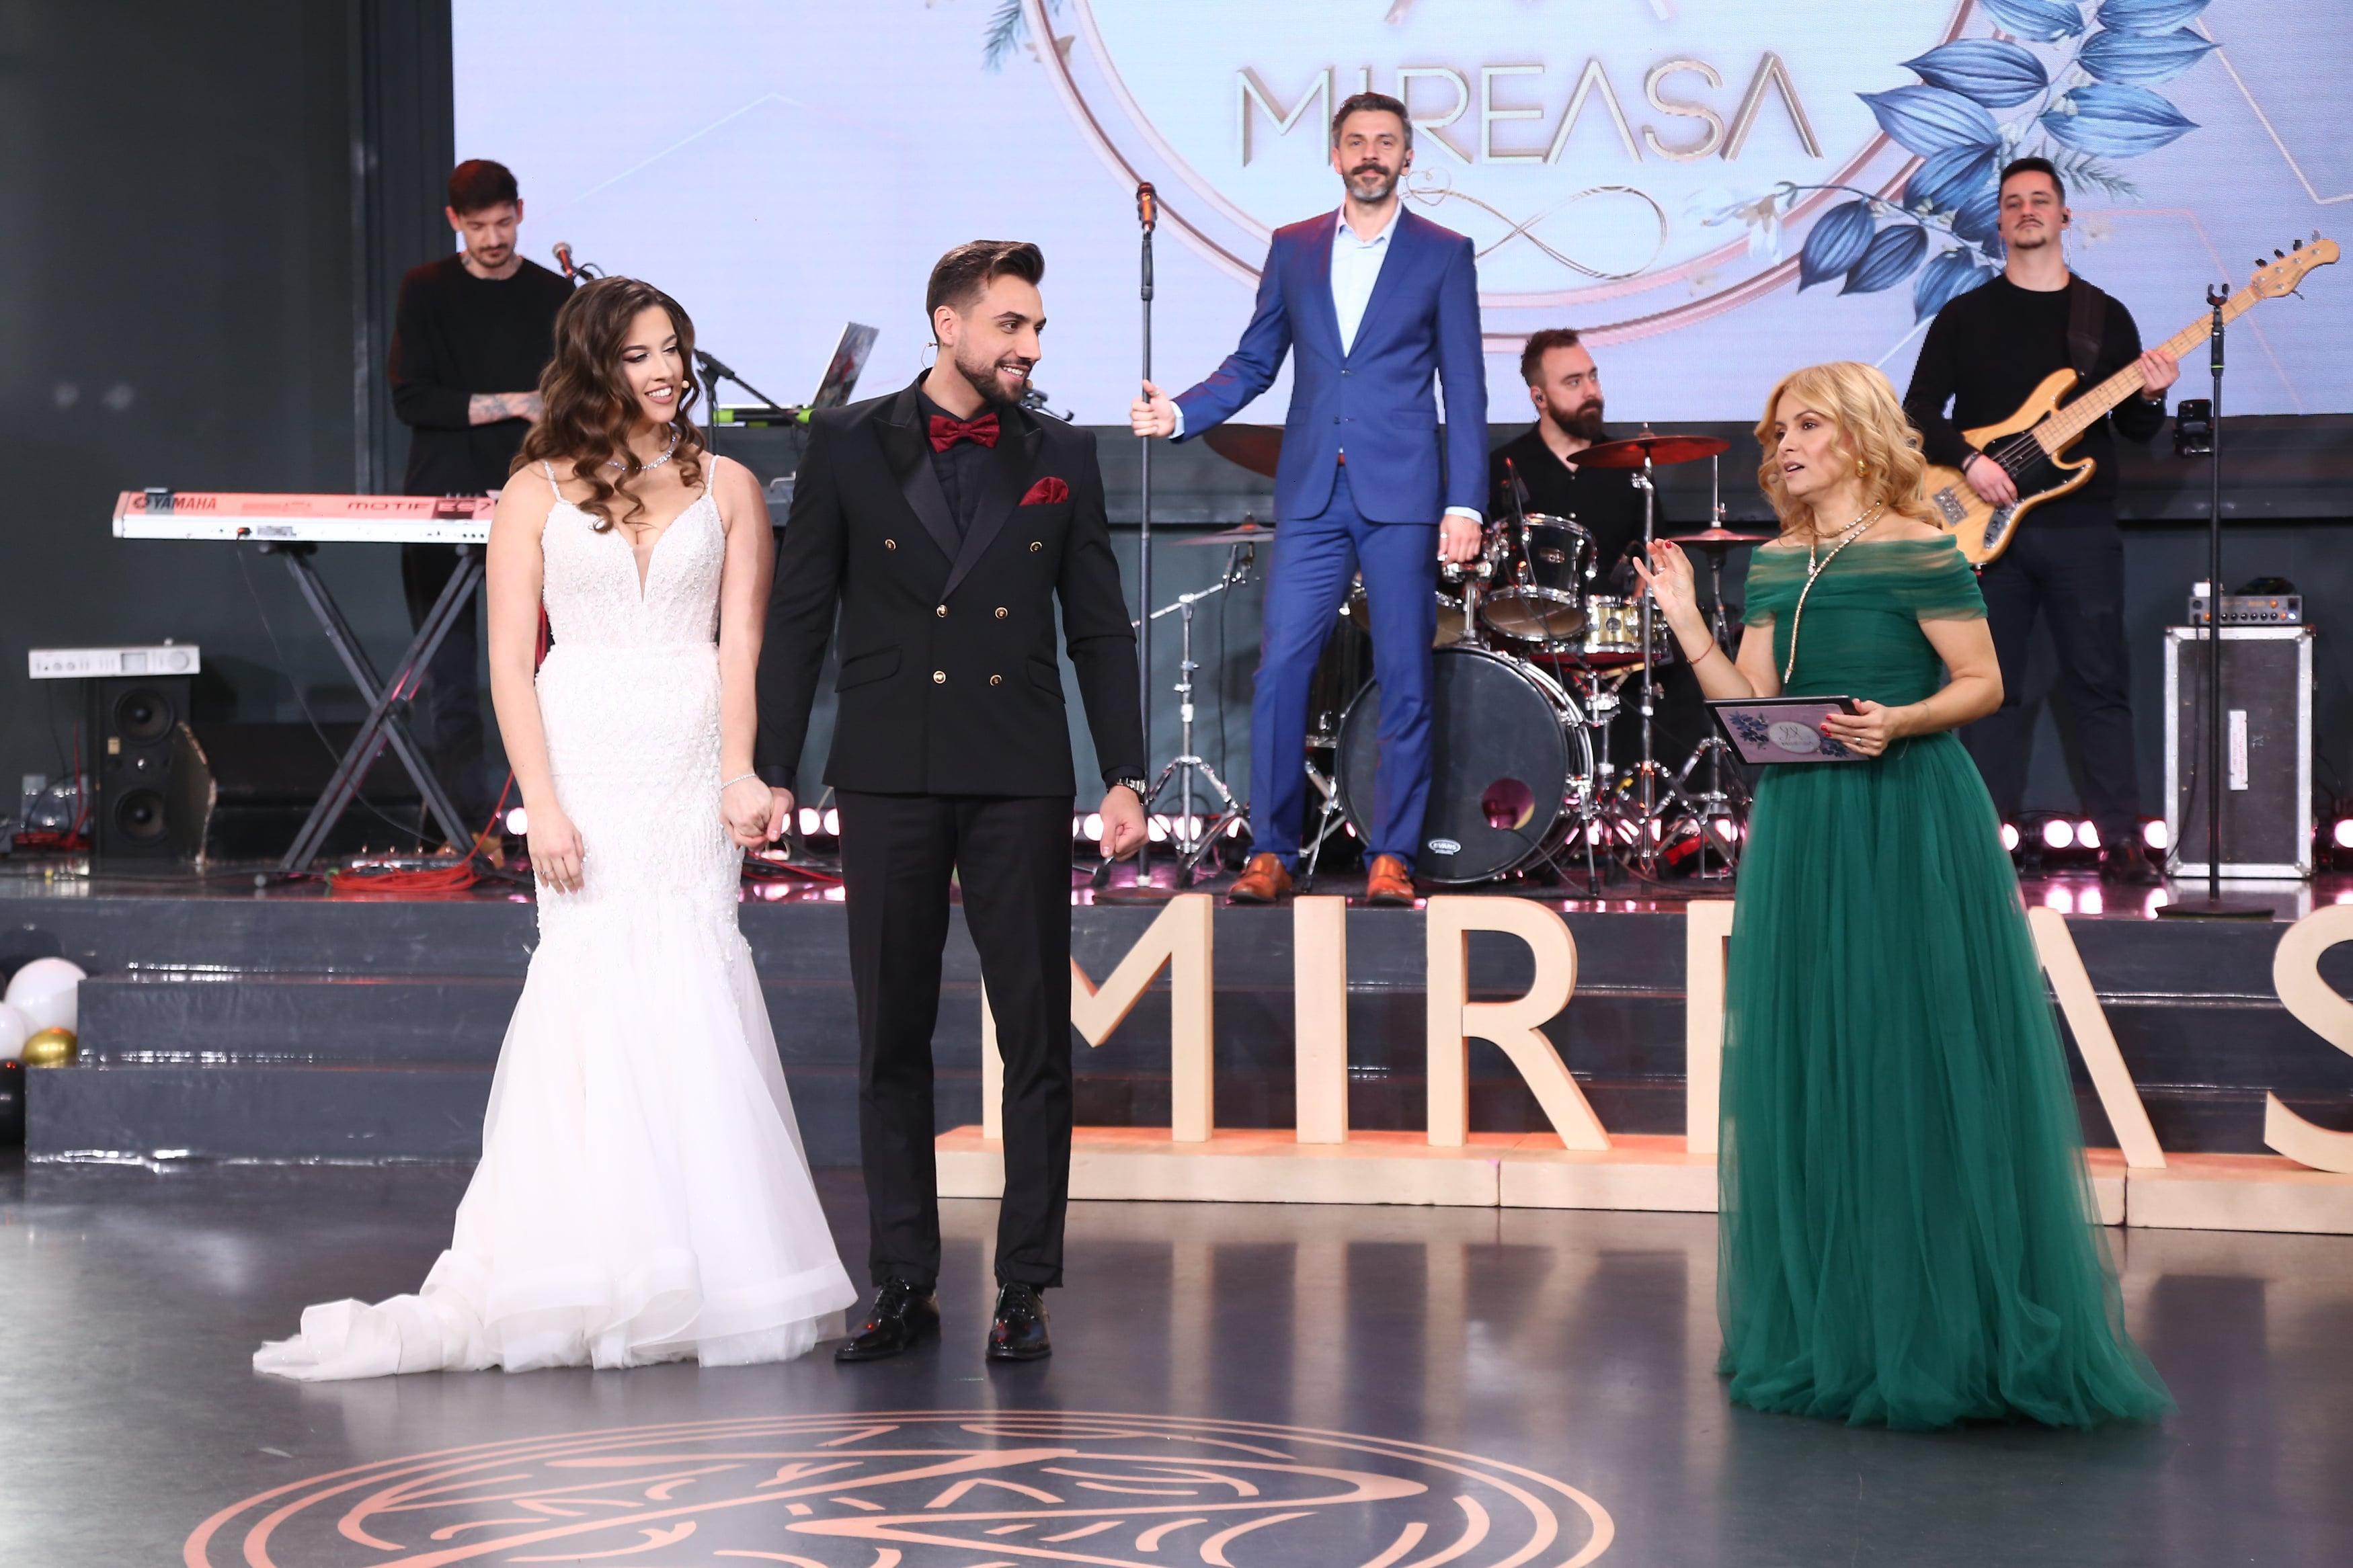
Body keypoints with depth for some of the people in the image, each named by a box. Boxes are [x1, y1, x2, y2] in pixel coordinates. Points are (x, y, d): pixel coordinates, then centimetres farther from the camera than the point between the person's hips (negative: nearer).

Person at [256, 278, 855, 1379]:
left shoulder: (726, 486, 10)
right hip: (586, 762, -1)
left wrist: (741, 771, -13)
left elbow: (741, 645, 3)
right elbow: (511, 660, 2)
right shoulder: (537, 491, 6)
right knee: (599, 984, -8)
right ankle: (597, 1277, -2)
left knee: (688, 992, -6)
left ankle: (705, 1272, 1)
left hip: (690, 768, 1)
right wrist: (542, 804, -8)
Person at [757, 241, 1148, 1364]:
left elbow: (1100, 627, 10)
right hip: (888, 777, -1)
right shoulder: (849, 444, 4)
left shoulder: (1061, 459, 8)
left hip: (1020, 782, 1)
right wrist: (774, 772, -1)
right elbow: (798, 615, 5)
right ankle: (902, 1286, 13)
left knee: (1036, 1039, 0)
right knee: (892, 1040, 5)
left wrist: (1124, 775, 3)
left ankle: (1025, 1286, 7)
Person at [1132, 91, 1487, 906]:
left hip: (1402, 496, -2)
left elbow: (1465, 389, 2)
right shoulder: (1293, 248, 13)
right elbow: (1253, 363, 15)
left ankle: (1391, 855, 8)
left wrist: (1465, 502, -6)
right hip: (1312, 494, 2)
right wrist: (1180, 412, -2)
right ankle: (1271, 853, 2)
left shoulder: (1443, 254, 5)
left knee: (1404, 679, 0)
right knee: (1279, 668, -5)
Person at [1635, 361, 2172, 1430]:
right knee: (1811, 1074, 8)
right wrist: (1684, 620, -1)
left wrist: (1903, 720, -22)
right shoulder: (1775, 567, 13)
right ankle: (1833, 1332, 18)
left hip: (1910, 824, -6)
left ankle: (1942, 1334, 4)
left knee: (1919, 1070, -5)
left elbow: (1983, 683, -6)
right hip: (1802, 830, 7)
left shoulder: (1917, 553, -6)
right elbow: (1747, 709, 9)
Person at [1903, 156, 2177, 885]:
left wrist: (2150, 399, -12)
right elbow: (1919, 411, 2)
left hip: (2082, 527, 0)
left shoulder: (2105, 316, 9)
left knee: (2101, 684, 0)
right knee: (1991, 686, 3)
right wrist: (1967, 460, -14)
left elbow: (2133, 428, 9)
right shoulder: (1964, 317, 6)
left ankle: (2120, 841, 3)